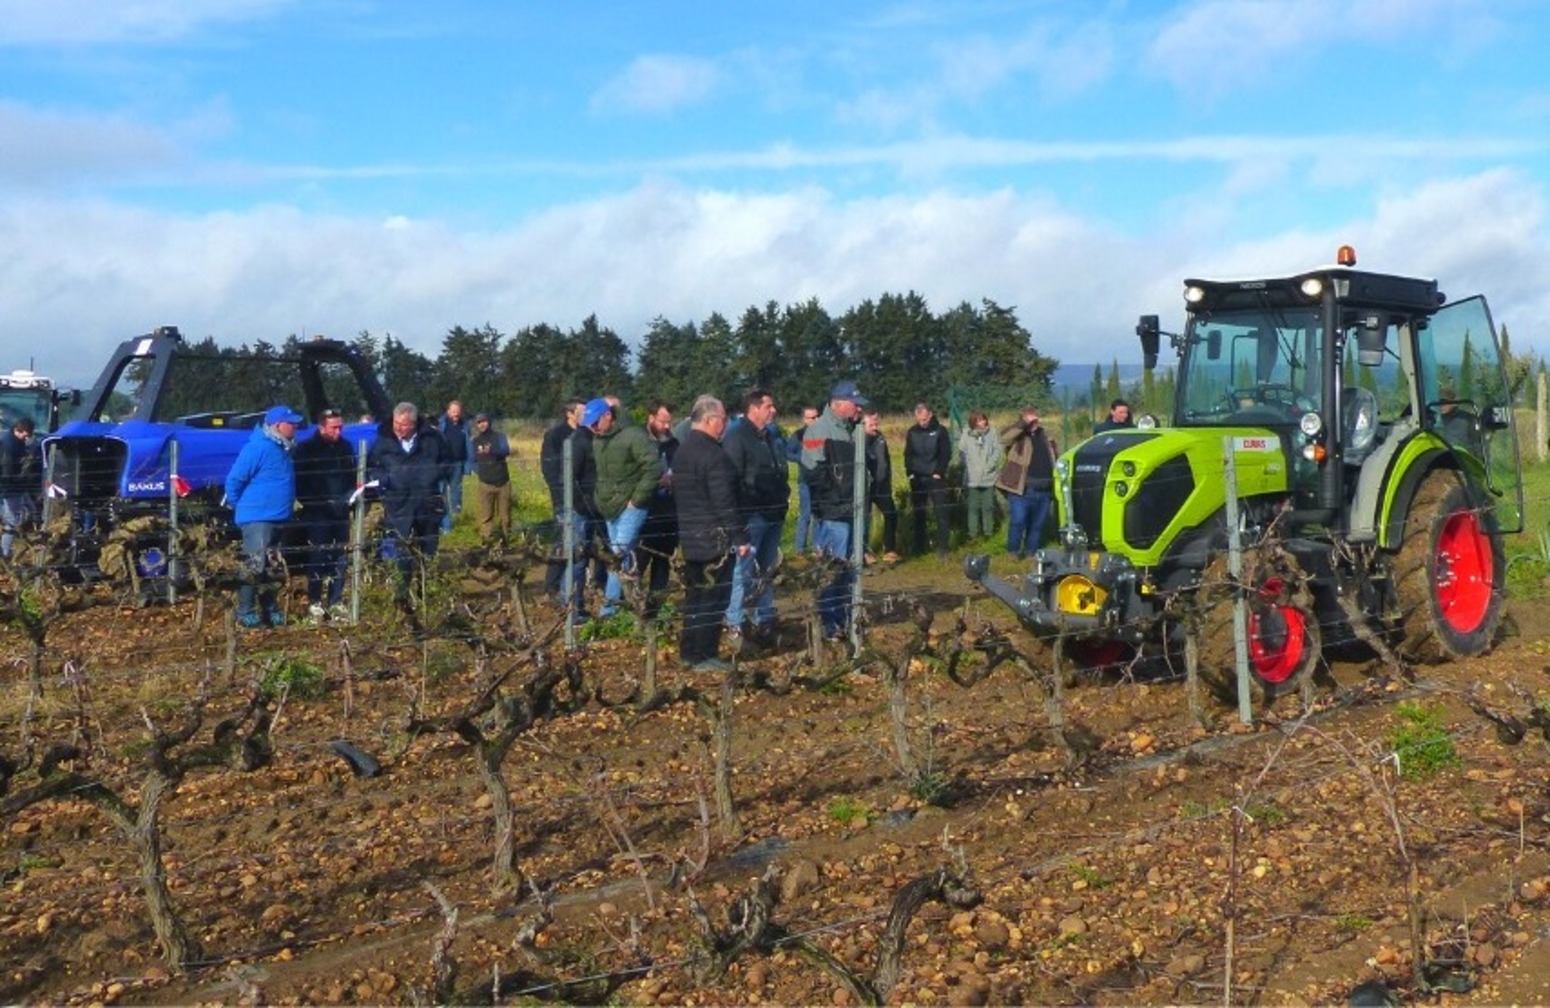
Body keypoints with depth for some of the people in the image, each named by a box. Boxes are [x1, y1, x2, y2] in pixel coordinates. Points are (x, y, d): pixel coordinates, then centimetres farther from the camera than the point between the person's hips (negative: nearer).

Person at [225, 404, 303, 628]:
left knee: (271, 568, 14)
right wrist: (239, 508, -5)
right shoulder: (258, 448, -15)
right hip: (258, 518, -9)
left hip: (278, 519, 9)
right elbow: (234, 480, -14)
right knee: (254, 567, -9)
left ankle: (270, 611, 21)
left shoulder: (282, 449, 13)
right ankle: (245, 613, -6)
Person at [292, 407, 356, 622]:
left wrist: (350, 496, 5)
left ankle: (335, 602, 12)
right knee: (317, 557, -5)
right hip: (317, 513, -5)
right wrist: (311, 503, -13)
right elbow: (299, 482, -5)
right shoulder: (306, 449, -3)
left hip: (340, 512, 5)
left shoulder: (345, 447, 12)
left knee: (339, 558, 5)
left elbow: (352, 477, 21)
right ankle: (314, 603, 2)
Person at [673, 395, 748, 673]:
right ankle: (704, 656, 0)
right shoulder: (713, 455, -18)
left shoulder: (682, 452, 12)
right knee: (712, 598, -3)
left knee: (694, 595, 15)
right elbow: (725, 502, -20)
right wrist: (740, 538, -17)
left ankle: (688, 652, 20)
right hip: (715, 540, -9)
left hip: (689, 538, 9)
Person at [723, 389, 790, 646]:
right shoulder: (737, 437, -9)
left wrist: (784, 497, 15)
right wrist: (741, 511, -19)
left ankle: (765, 620, 23)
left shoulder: (772, 436, 16)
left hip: (774, 514, 8)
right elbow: (732, 478, -16)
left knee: (768, 571, 14)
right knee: (744, 569, -7)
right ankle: (733, 624, 0)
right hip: (752, 515, -8)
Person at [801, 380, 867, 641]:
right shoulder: (819, 431, -13)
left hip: (852, 511, 9)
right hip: (832, 512, -9)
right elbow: (814, 472, -19)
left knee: (848, 567, 15)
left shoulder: (851, 429, 15)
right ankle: (828, 623, 1)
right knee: (832, 567, -6)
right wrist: (837, 500, -17)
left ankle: (844, 617, 25)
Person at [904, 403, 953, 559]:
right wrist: (910, 473, 0)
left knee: (941, 514, -7)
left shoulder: (940, 431, -4)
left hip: (936, 478, -3)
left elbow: (946, 454, -5)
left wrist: (939, 473, -11)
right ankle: (919, 548, 17)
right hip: (917, 479, 3)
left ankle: (942, 549, -5)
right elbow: (908, 455, 11)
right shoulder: (912, 432, 5)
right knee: (918, 514, 8)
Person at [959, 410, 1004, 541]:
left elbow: (998, 451, -1)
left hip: (989, 477, 0)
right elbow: (961, 453, 0)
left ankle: (989, 532, 17)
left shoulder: (992, 435, 1)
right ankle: (973, 533, 10)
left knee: (988, 507, 6)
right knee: (973, 507, 2)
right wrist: (969, 467, -9)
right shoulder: (966, 436, 0)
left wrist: (989, 466, -9)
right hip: (972, 479, 0)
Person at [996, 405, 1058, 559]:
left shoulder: (1045, 437, 17)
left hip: (1043, 490, 6)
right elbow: (1004, 436, -24)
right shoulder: (1018, 436, 0)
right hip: (1021, 489, -6)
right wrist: (1023, 423, -25)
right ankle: (1013, 552, 7)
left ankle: (1031, 551, 23)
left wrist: (1054, 484, 19)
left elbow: (1053, 461, 25)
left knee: (1037, 524, 11)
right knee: (1018, 521, -10)